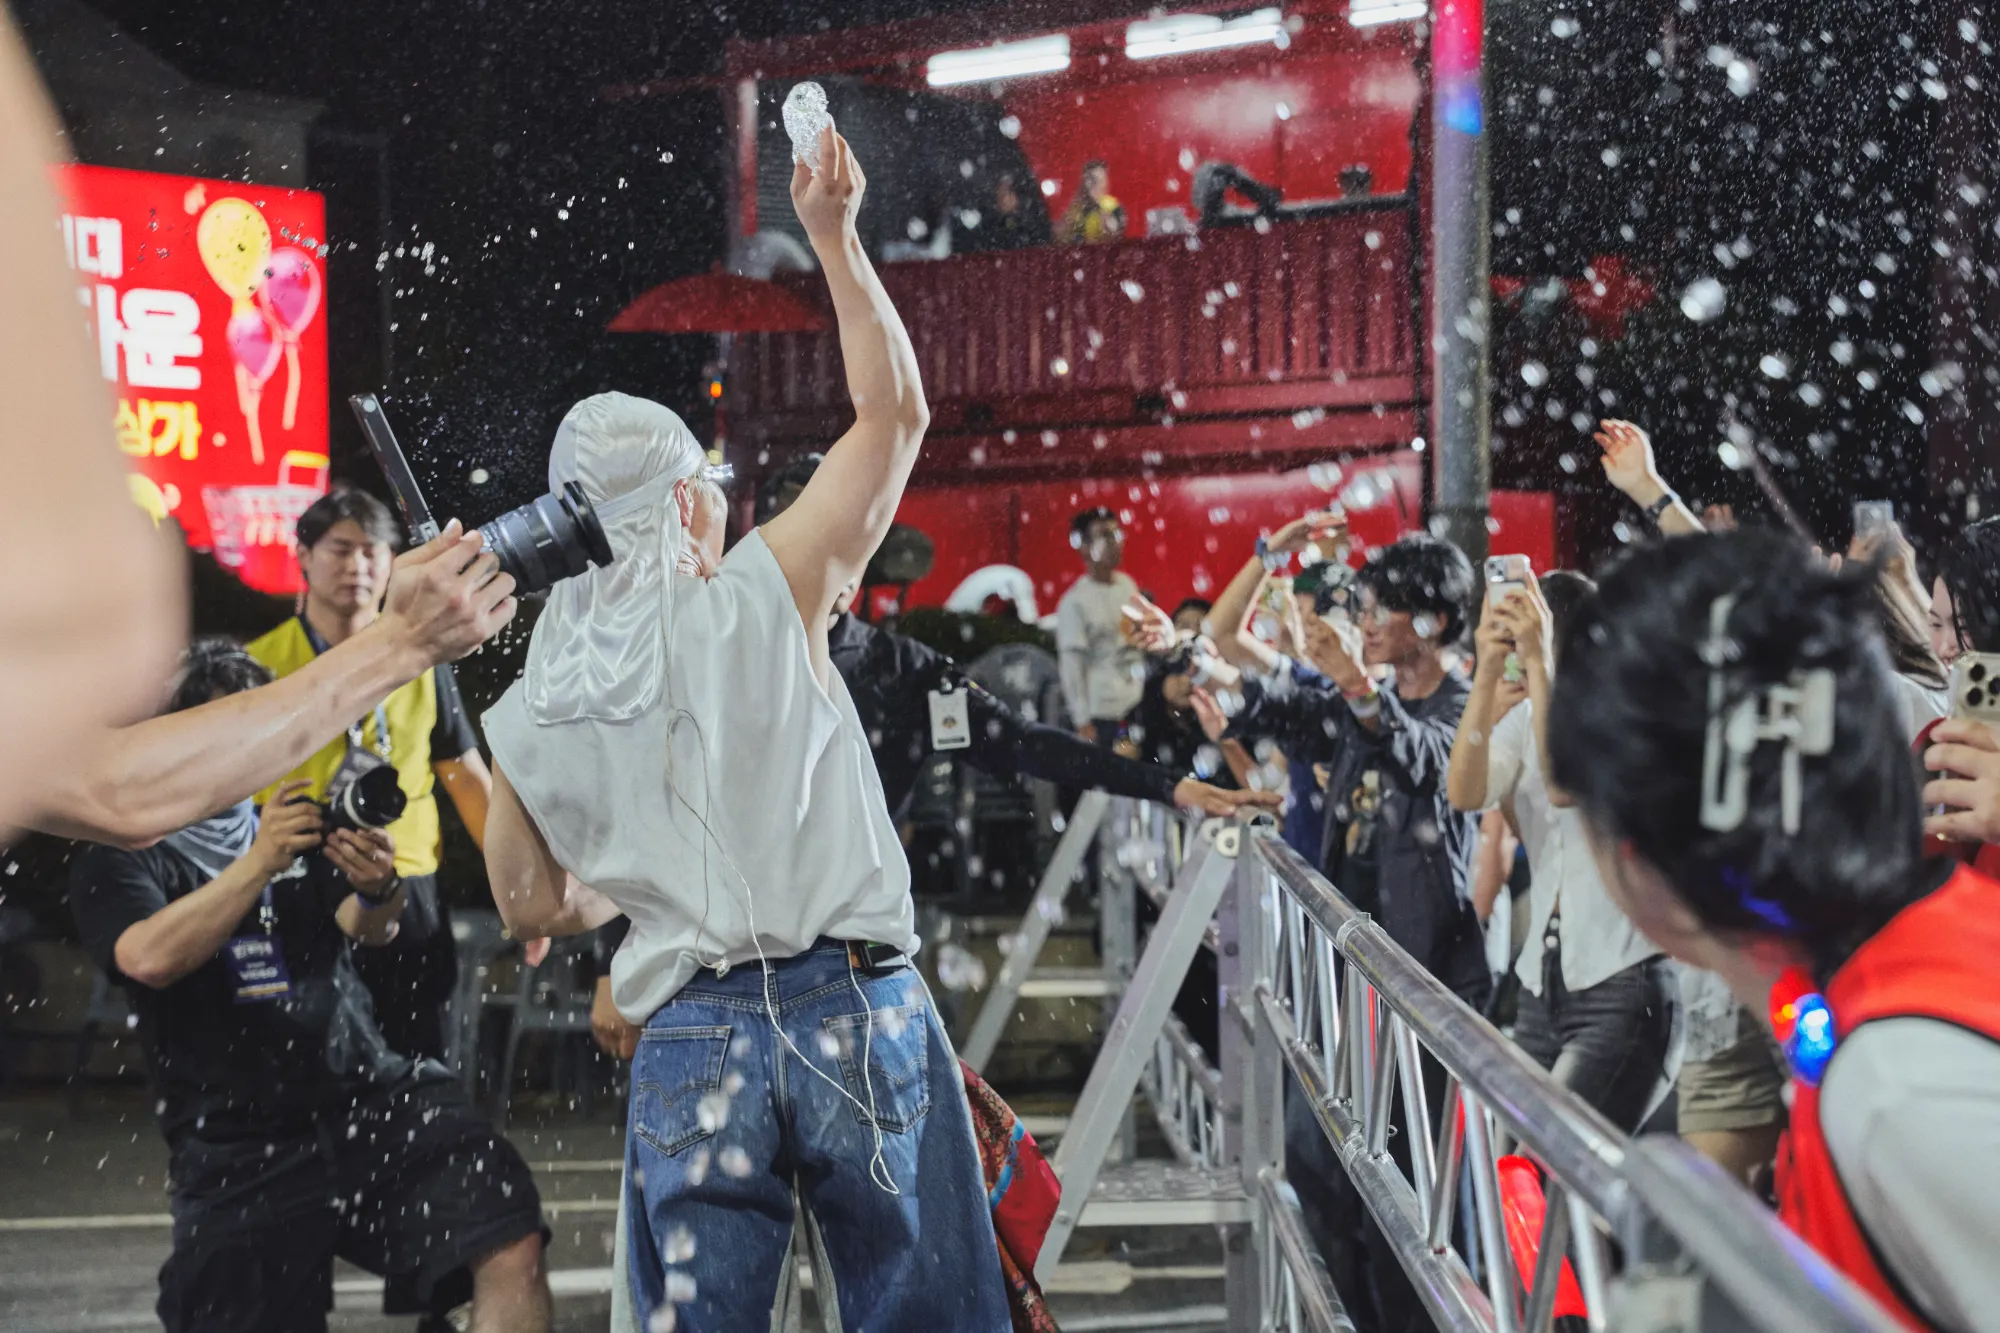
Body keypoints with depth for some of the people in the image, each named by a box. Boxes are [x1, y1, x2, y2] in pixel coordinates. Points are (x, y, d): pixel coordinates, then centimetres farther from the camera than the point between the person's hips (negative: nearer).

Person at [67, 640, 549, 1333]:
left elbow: (369, 934, 5)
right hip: (241, 1151, -2)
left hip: (375, 1098, 2)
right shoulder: (117, 861, 5)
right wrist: (259, 862, -21)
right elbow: (150, 958, -15)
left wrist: (376, 891, -18)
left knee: (513, 1249, -21)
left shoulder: (298, 820, 17)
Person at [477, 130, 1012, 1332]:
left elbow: (532, 906, 16)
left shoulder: (526, 714, 5)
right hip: (855, 1009, -2)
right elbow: (895, 410, 3)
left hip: (690, 1042, 3)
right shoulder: (765, 600, -5)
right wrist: (835, 236, 9)